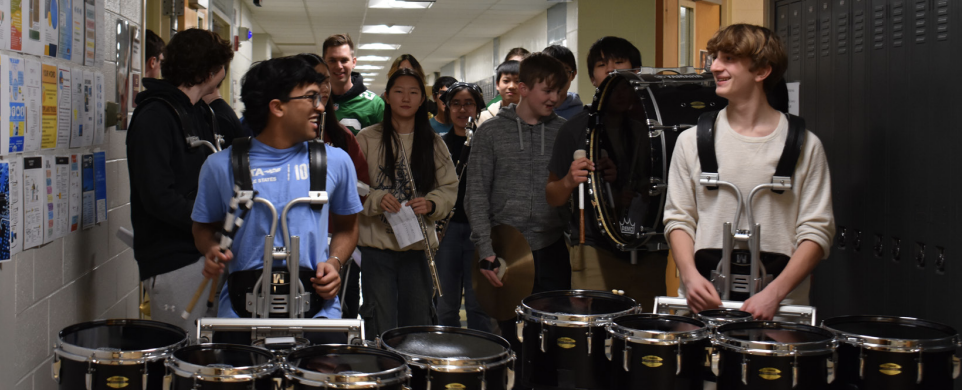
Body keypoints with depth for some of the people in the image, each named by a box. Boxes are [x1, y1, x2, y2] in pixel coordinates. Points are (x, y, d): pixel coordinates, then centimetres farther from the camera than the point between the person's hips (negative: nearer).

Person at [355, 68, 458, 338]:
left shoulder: (433, 143, 7)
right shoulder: (367, 139, 0)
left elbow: (450, 187, 8)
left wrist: (431, 204, -12)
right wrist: (376, 200, -20)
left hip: (418, 246, 2)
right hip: (377, 246, -2)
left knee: (418, 326, 9)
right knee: (381, 332, 0)